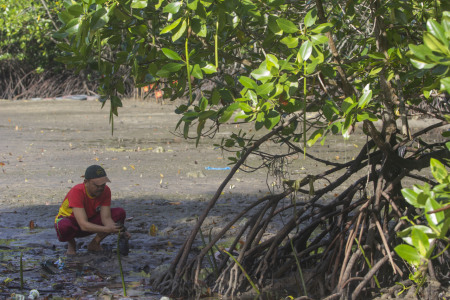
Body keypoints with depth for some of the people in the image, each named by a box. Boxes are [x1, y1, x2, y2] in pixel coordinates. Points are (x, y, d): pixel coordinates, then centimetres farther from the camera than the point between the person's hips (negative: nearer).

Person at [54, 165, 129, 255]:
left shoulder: (105, 190, -17)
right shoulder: (77, 192, -33)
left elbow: (106, 218, -20)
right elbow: (83, 225, -40)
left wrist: (119, 231, -40)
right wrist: (107, 229, -52)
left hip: (91, 221, 5)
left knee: (120, 213, -18)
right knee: (64, 226, -43)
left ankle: (95, 243, -2)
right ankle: (71, 243, -5)